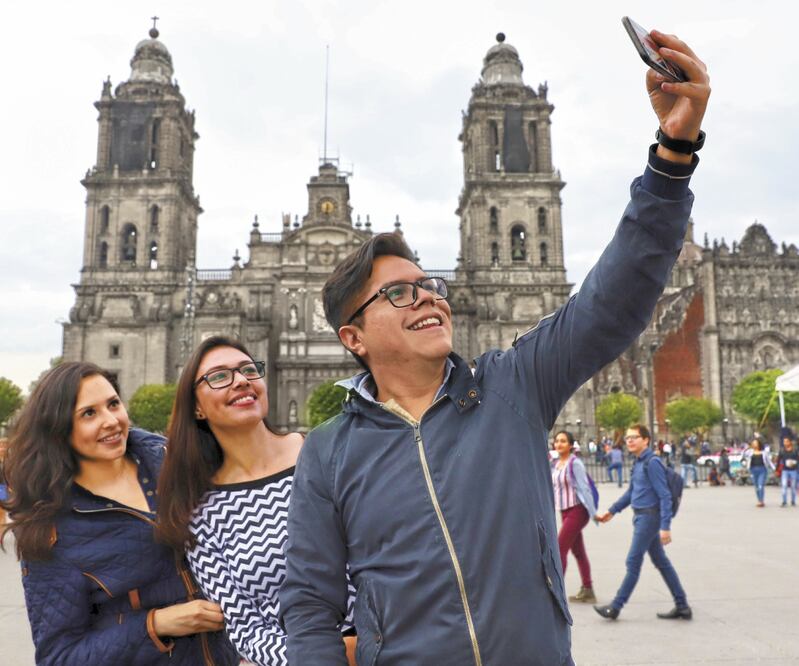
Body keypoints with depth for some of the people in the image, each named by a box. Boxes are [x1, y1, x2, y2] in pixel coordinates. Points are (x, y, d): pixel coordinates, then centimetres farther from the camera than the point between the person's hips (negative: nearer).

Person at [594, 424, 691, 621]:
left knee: (633, 562, -2)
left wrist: (665, 526, -22)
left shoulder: (652, 463, -16)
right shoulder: (638, 463, 11)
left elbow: (665, 496, -19)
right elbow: (631, 491, 23)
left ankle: (615, 607, 6)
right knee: (661, 562, 13)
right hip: (641, 516, 9)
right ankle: (682, 606, 20)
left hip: (649, 517, -9)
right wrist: (613, 510, 23)